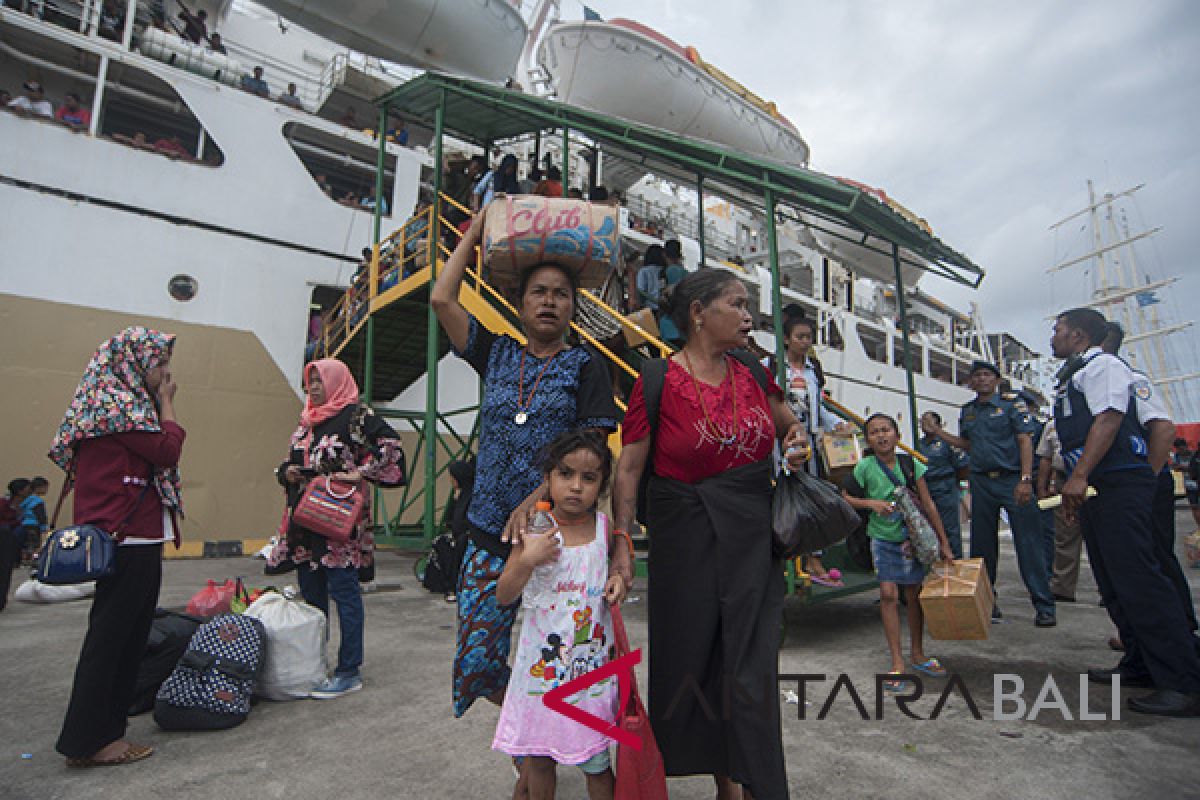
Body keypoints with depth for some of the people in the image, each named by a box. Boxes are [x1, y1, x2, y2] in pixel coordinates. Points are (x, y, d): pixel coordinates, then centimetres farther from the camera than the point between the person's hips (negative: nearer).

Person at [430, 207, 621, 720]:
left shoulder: (585, 365, 2)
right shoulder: (498, 355, 12)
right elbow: (442, 299, 5)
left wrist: (539, 496, -22)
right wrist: (476, 231, 13)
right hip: (490, 533, 4)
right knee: (476, 667, 3)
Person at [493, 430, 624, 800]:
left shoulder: (606, 528, -6)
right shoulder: (535, 530, -10)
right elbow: (503, 596, -8)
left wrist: (620, 581, -10)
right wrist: (527, 560, -25)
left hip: (592, 664, 0)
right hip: (542, 663, 0)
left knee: (596, 763, 10)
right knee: (537, 756, 17)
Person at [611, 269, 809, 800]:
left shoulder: (752, 374, 5)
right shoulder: (657, 381, -8)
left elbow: (788, 424, 22)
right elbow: (628, 469, -9)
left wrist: (797, 445, 0)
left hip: (754, 540, 4)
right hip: (687, 541, -3)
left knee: (750, 671, 6)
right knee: (686, 661, 11)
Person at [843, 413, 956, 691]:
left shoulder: (911, 464, -4)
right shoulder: (865, 467, -10)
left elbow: (928, 505, 0)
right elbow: (845, 497, -3)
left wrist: (944, 543, 2)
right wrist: (871, 503, -19)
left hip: (913, 537, 3)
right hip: (883, 539, -2)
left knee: (913, 594, 12)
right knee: (888, 594, -10)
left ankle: (917, 655, 30)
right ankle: (897, 663, 0)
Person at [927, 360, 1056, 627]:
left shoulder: (1012, 403, -1)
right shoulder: (967, 411, 14)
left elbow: (1025, 440, -8)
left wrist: (1025, 480, -18)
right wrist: (938, 432, 11)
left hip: (1012, 479, -5)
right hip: (981, 482, 5)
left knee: (1029, 542, -5)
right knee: (982, 544, 7)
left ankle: (1044, 607, 3)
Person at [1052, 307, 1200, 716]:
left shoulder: (1101, 365, -5)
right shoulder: (1074, 376, 24)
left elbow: (1108, 418, -20)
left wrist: (1079, 475, -27)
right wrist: (1074, 483, 23)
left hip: (1118, 483, -10)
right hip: (1093, 488, 11)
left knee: (1137, 578, -13)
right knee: (1114, 584, 12)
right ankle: (1142, 665, 19)